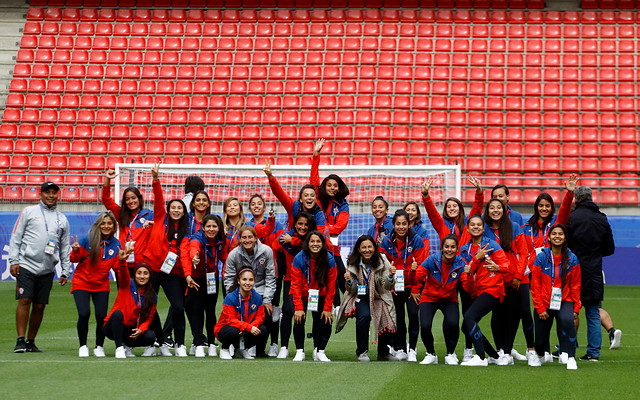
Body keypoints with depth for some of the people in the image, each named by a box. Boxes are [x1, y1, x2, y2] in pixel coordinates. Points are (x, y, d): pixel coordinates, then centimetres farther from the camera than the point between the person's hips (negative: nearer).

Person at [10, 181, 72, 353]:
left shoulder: (62, 219, 15)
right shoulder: (29, 212, 6)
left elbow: (65, 247, 17)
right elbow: (16, 237, 4)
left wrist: (66, 271, 11)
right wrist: (13, 261, -5)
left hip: (47, 270, 3)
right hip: (26, 266, -3)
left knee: (39, 306, 3)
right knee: (24, 301, -11)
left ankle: (31, 341, 12)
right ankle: (20, 340, -9)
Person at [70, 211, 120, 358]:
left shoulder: (116, 244, -2)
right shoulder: (88, 240, -11)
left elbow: (116, 266, 1)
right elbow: (75, 259, -4)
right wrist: (76, 251, -24)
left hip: (101, 285, 2)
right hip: (82, 283, -2)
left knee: (101, 316, -9)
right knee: (84, 314, -16)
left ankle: (99, 347, 14)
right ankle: (83, 346, 6)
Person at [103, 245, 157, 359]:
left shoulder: (152, 295, 4)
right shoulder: (128, 284, -4)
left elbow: (149, 317, 2)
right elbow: (122, 273, -27)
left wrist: (141, 329, -19)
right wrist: (122, 260, -49)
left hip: (132, 331, 3)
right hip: (113, 328, -3)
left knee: (150, 337, -24)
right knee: (117, 313, -35)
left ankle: (128, 345, 5)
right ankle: (119, 347, -25)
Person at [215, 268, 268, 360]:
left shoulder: (257, 297, -6)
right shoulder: (230, 297, -20)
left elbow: (260, 317, -4)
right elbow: (231, 320, -23)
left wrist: (253, 326, -28)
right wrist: (249, 327, -36)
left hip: (246, 331, 5)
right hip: (226, 327, -5)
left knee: (263, 330, -20)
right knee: (233, 331, -38)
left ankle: (242, 349, 8)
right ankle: (224, 349, -2)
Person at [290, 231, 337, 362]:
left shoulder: (329, 259, -14)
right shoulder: (299, 259, -18)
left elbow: (331, 286, -9)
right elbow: (296, 285, -15)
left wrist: (327, 308, -13)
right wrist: (298, 308, -22)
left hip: (320, 297, 1)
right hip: (302, 296, -1)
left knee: (325, 321, -14)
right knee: (299, 319, -20)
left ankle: (319, 351, 3)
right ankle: (299, 351, -9)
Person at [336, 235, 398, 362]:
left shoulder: (382, 261, -7)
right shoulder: (353, 263, -5)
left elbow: (387, 287, -10)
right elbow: (352, 290, -2)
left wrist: (390, 276, -30)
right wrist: (349, 281, -24)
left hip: (379, 298, 1)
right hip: (360, 298, -1)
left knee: (389, 328, -17)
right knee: (364, 315, -32)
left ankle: (383, 353, 13)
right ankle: (362, 352, -13)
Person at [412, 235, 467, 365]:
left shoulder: (460, 264, -13)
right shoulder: (432, 260, -17)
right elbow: (418, 274, 2)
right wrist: (415, 291, 11)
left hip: (449, 299, 0)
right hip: (429, 298, 0)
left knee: (452, 323, -28)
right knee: (425, 326, -22)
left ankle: (450, 354, 0)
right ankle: (431, 354, 8)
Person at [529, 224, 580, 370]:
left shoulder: (572, 259, -2)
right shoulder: (541, 257, -5)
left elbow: (575, 285, 3)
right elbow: (535, 285, -2)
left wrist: (576, 308, -3)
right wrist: (540, 308, -7)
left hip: (564, 302, 0)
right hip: (544, 304, 0)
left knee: (567, 320, -34)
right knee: (540, 340, 5)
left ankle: (569, 357, -22)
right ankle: (538, 355, 42)